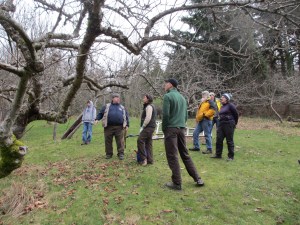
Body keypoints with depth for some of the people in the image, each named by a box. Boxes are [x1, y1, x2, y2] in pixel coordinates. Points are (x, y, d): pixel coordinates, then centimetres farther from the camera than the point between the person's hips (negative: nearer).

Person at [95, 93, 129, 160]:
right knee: (108, 141, 5)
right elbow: (100, 113, 14)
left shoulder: (122, 108, 18)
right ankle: (109, 154, 19)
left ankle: (121, 154, 8)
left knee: (120, 141, -2)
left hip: (119, 127, 1)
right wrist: (97, 119, -1)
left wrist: (127, 125, 11)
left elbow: (126, 117, 19)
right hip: (109, 127, 0)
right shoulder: (107, 106, 13)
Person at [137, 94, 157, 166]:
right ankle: (149, 160, 10)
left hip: (148, 127, -11)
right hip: (149, 127, 11)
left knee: (140, 140, -17)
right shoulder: (149, 106, 24)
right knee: (148, 143, 8)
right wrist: (143, 127, 18)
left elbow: (148, 118, -19)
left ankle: (143, 158, -16)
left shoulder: (149, 106, -9)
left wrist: (142, 127, -13)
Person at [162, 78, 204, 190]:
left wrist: (164, 128, -3)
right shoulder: (182, 97, 16)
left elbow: (165, 114, -14)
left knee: (172, 157, 0)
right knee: (185, 154, 15)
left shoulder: (168, 96, -7)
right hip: (182, 129, 7)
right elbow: (186, 115, 15)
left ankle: (177, 183, 5)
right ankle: (197, 179, 17)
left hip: (171, 129, -7)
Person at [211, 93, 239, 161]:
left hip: (229, 124, -8)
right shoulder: (222, 107, 16)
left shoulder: (230, 105, -7)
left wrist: (235, 123, 5)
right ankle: (218, 154, 16)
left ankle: (231, 156, 10)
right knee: (219, 139, 6)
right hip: (221, 124, 8)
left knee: (229, 141, 0)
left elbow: (236, 114, -3)